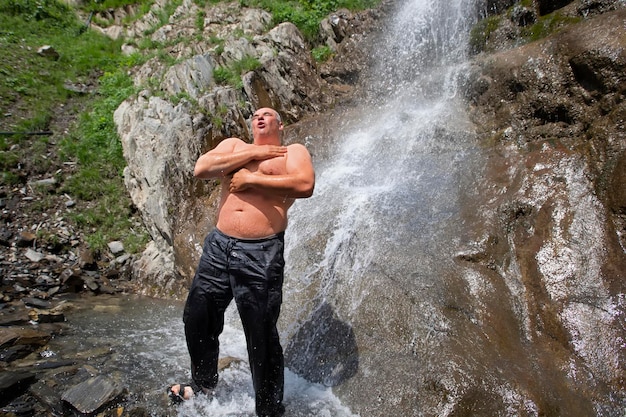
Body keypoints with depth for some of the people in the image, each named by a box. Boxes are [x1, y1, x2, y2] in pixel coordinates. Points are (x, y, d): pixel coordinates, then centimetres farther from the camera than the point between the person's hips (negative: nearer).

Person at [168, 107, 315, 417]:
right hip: (219, 245, 5)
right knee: (197, 319, 16)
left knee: (262, 337, 2)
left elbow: (305, 185, -17)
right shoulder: (233, 145, 16)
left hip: (261, 254, -5)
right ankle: (204, 385, 42)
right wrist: (253, 153, -6)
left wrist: (252, 178, -13)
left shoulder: (293, 151, 5)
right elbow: (201, 168, -3)